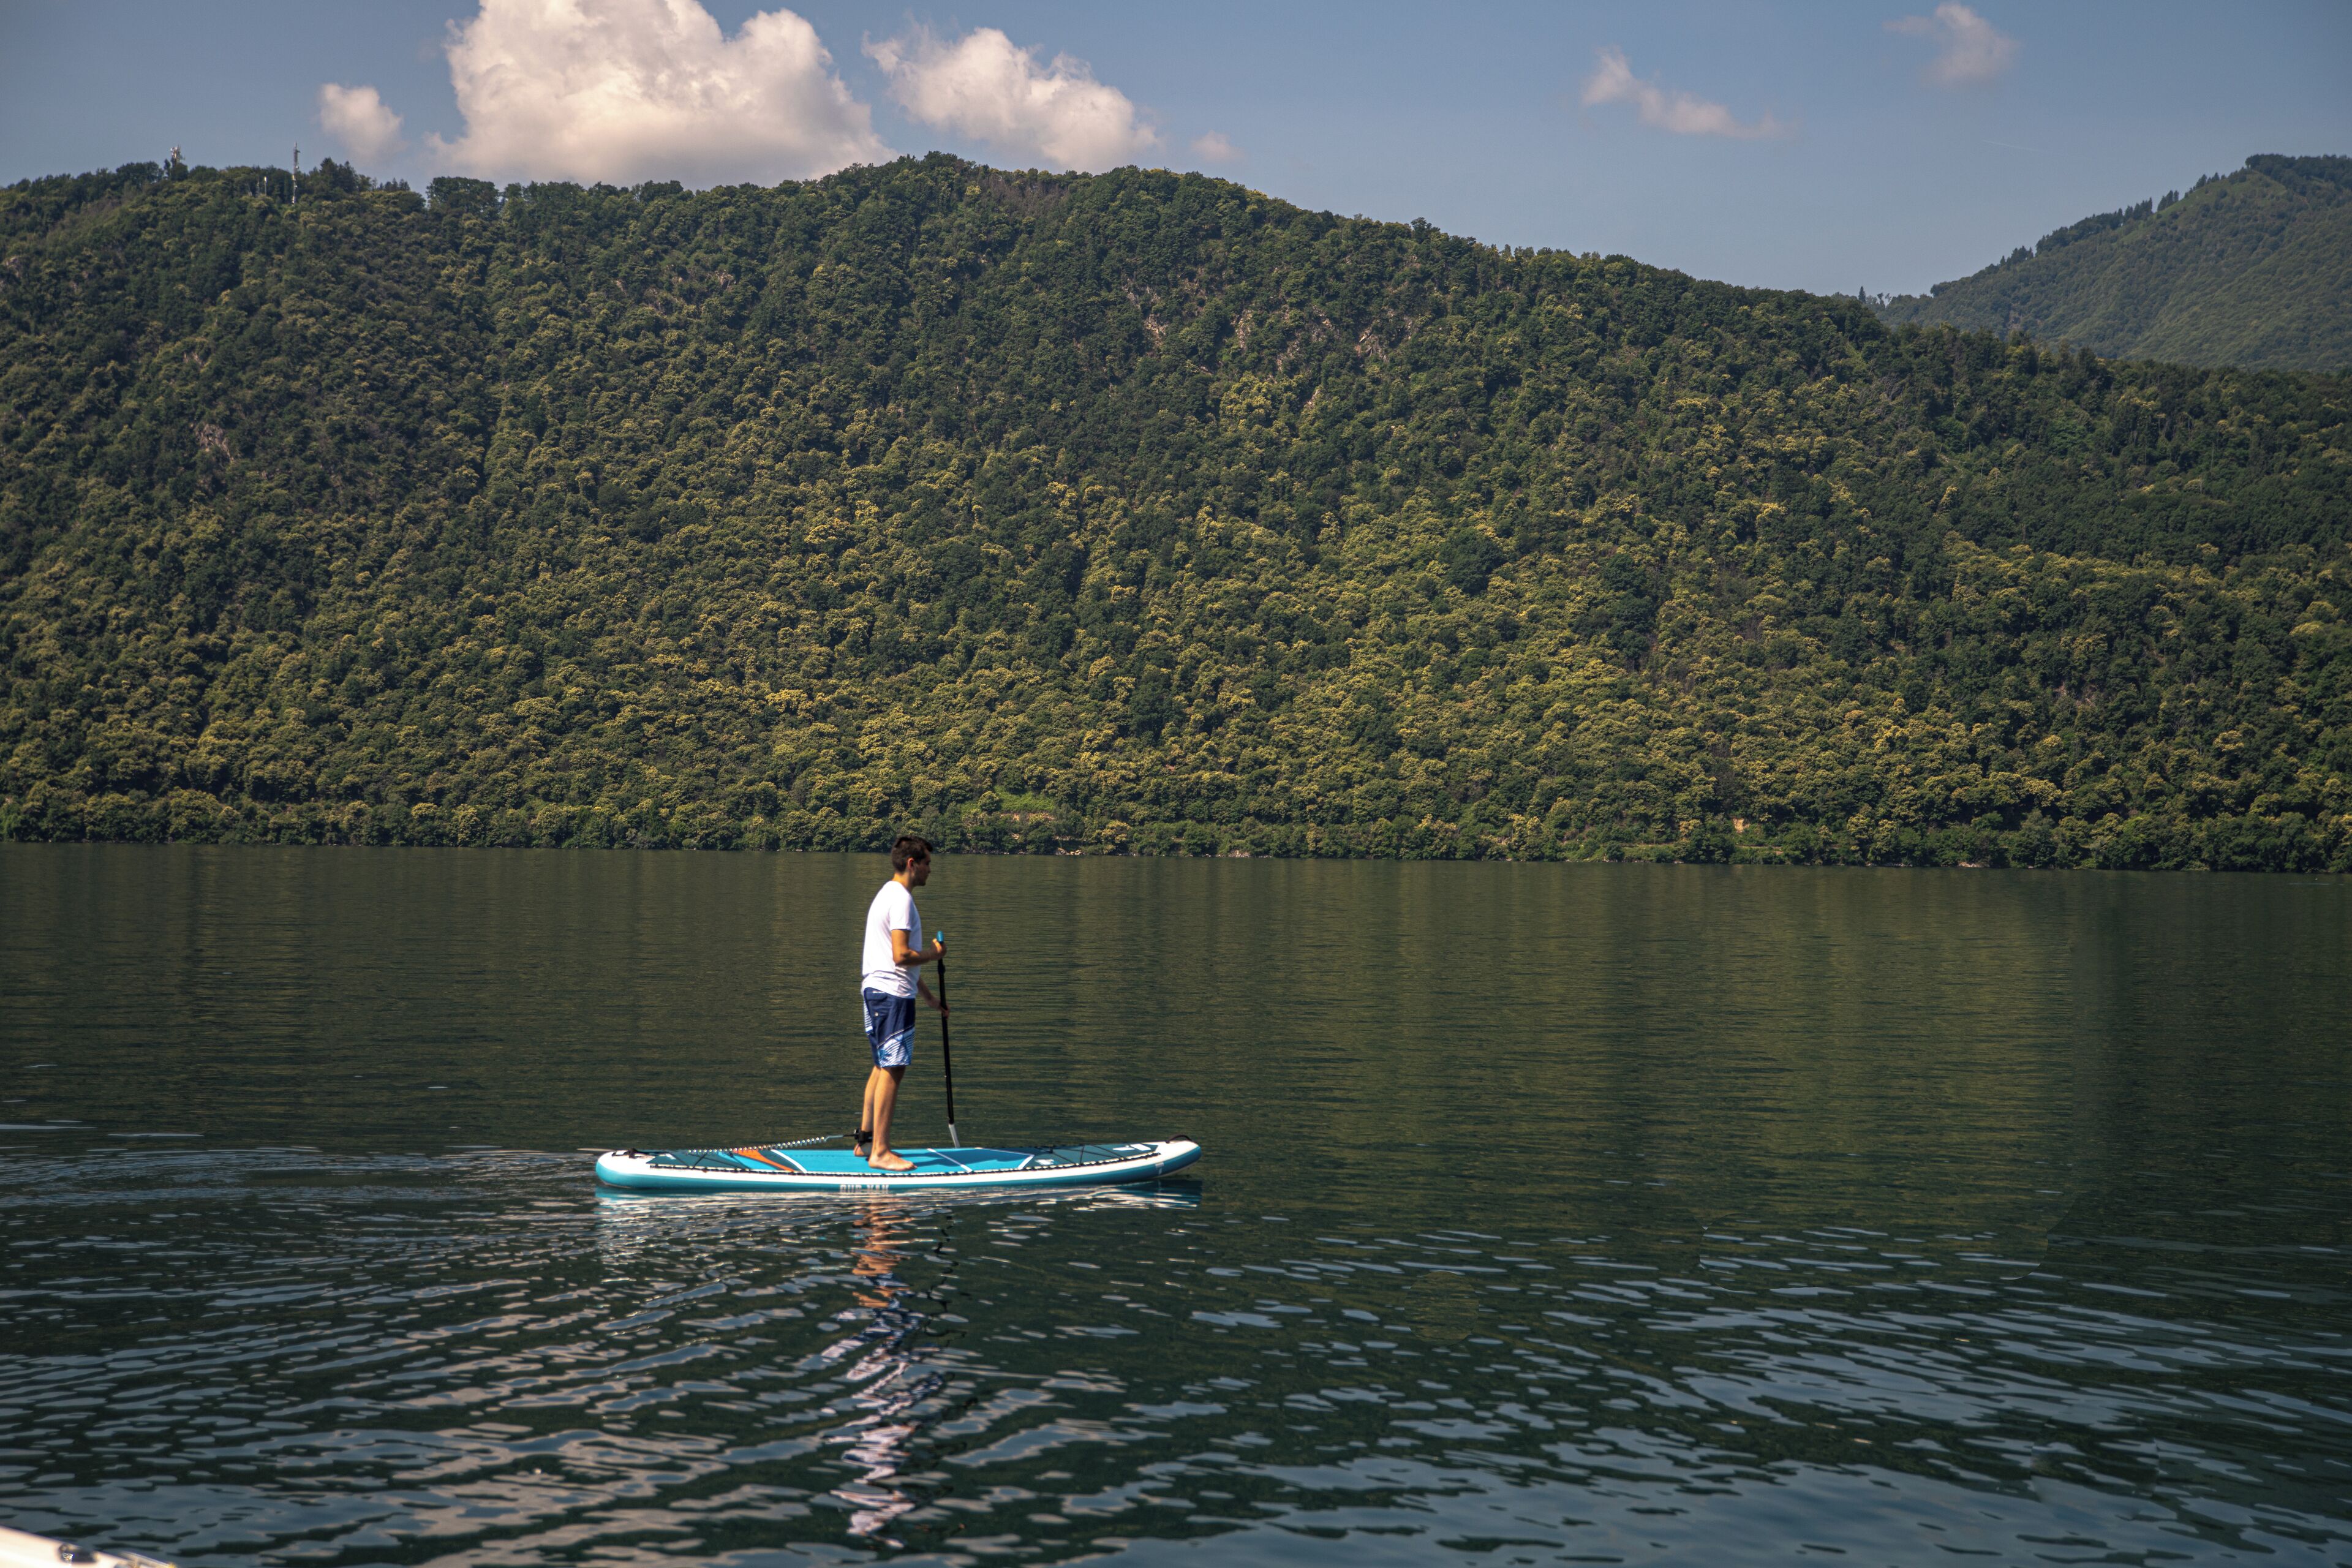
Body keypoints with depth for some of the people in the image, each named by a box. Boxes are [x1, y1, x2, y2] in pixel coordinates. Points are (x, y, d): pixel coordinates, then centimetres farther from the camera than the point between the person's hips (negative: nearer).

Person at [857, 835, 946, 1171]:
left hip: (876, 990, 11)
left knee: (883, 1066, 17)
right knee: (893, 1070, -9)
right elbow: (902, 956, -23)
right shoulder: (901, 899, -14)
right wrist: (934, 954, -5)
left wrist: (928, 997, 27)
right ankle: (880, 1152, -10)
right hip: (893, 995, -11)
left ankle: (866, 1139, 22)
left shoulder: (887, 895, 20)